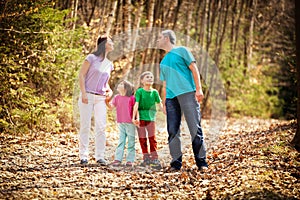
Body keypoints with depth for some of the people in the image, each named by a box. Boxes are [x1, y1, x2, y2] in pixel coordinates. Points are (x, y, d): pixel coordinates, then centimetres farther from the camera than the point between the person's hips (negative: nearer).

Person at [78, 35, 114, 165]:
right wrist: (83, 94, -13)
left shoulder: (109, 64, 15)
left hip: (100, 98, 5)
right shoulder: (92, 58, -3)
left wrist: (109, 90, 3)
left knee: (101, 127, -3)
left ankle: (100, 156, 0)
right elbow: (81, 75, -5)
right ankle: (83, 156, 3)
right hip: (87, 96, -5)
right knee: (85, 126, -2)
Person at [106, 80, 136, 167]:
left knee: (131, 142, 2)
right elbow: (111, 106, 0)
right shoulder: (117, 97, 8)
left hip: (130, 123, -4)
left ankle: (130, 160, 5)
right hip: (121, 123, 4)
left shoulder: (131, 98, -5)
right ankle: (118, 159, 3)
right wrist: (107, 102, -18)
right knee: (120, 141, 4)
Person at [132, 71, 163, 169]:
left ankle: (154, 159, 0)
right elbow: (136, 104, -13)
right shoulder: (139, 91, -7)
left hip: (151, 117, 2)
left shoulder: (154, 92, 2)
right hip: (141, 117, -2)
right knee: (142, 139, 3)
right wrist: (134, 117, -20)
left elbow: (160, 104, 2)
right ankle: (146, 157, 12)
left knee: (152, 138, -1)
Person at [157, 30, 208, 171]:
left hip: (188, 93, -6)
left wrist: (199, 89, -10)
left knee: (195, 128, -8)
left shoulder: (182, 51, 9)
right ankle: (176, 162, 2)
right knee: (172, 131, -2)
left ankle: (201, 162, -6)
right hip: (171, 98, 6)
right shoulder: (163, 62, 25)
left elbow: (194, 69, 1)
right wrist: (164, 103, 18)